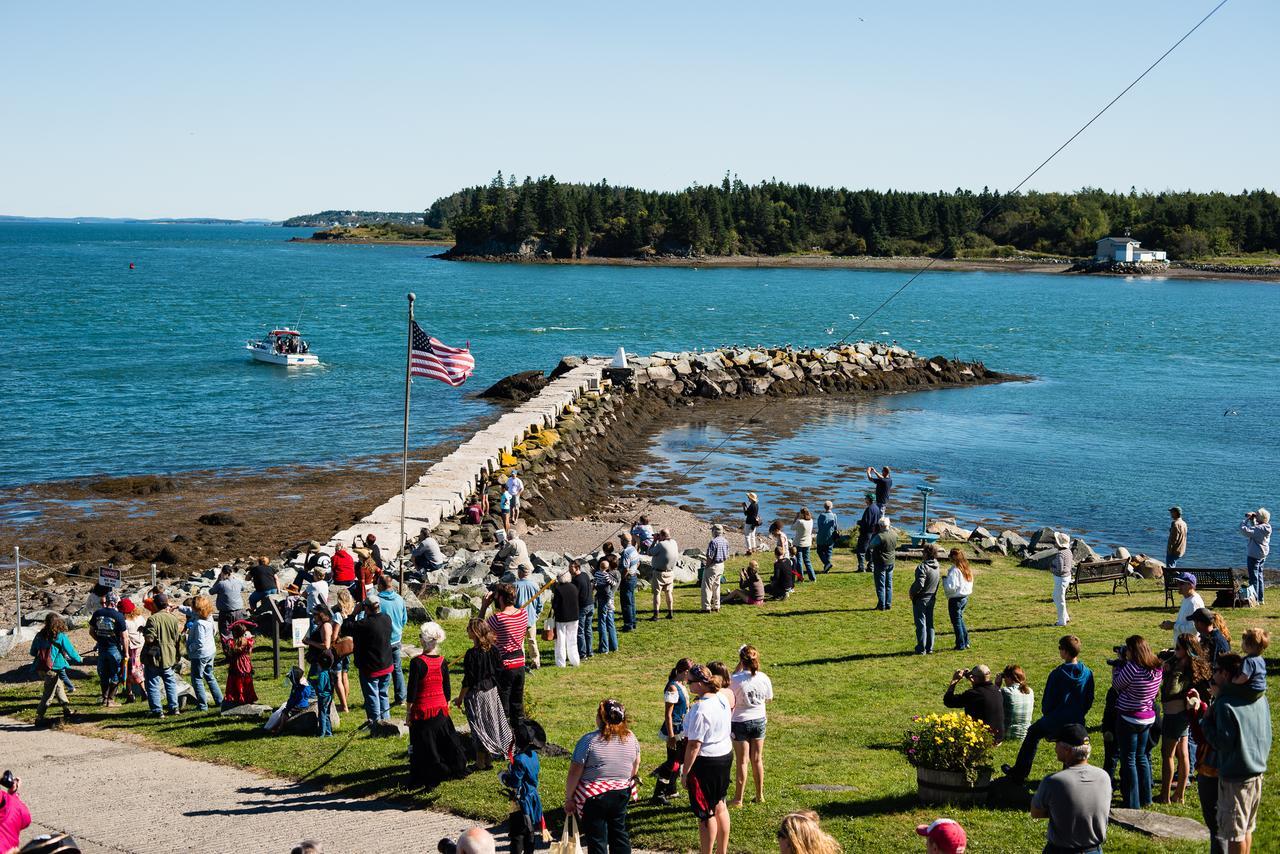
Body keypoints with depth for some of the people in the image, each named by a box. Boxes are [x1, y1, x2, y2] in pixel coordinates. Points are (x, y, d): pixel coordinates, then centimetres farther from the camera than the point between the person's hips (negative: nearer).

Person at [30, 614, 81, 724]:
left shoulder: (39, 635, 5)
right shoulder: (61, 636, -9)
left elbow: (33, 653, 11)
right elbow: (71, 651, -2)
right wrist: (79, 659, 17)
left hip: (40, 668, 6)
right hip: (52, 669, -6)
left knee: (59, 687, 22)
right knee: (48, 694, 2)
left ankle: (67, 711, 29)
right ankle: (39, 717, 2)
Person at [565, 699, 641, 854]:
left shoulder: (589, 740, -17)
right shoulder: (631, 738, 0)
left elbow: (574, 773, -15)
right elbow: (635, 767, 14)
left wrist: (569, 798, -5)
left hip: (593, 797, -5)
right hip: (621, 794, 5)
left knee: (596, 841, 4)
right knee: (619, 833, 19)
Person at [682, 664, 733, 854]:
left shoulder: (700, 710, -25)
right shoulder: (722, 699, 2)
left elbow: (694, 745, -23)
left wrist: (685, 771, -14)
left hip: (706, 762, -9)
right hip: (725, 754, 9)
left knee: (706, 813, 4)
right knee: (720, 806, 19)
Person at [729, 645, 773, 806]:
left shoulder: (736, 679, -22)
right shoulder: (764, 678, -9)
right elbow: (769, 698, 4)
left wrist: (739, 666, -2)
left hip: (740, 722, -4)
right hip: (759, 720, 4)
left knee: (741, 761, 4)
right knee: (757, 759, 15)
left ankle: (738, 799, 11)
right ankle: (759, 796, 25)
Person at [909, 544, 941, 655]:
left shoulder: (923, 567, -23)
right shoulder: (936, 566, 1)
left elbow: (919, 584, -29)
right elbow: (936, 583, 8)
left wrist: (911, 591, -12)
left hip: (921, 599, -7)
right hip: (932, 598, 7)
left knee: (921, 624, 1)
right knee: (930, 624, 15)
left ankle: (921, 649, 5)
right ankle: (929, 648, 20)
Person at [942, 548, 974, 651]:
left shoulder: (954, 570, -21)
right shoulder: (967, 569, 5)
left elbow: (950, 587, -24)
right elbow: (970, 585, 12)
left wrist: (944, 580, -8)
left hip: (955, 599, -8)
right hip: (965, 597, 8)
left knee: (956, 622, 4)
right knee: (960, 619, 23)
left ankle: (961, 644, 9)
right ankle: (966, 642, 26)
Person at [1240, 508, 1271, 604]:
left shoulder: (1260, 529, -24)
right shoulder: (1266, 527, 4)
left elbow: (1245, 530, -31)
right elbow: (1253, 530, 21)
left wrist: (1247, 519, -18)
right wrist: (1252, 520, 9)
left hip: (1254, 555, -10)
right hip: (1262, 555, 10)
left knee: (1253, 578, -3)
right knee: (1259, 577, 17)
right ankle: (1260, 599, 23)